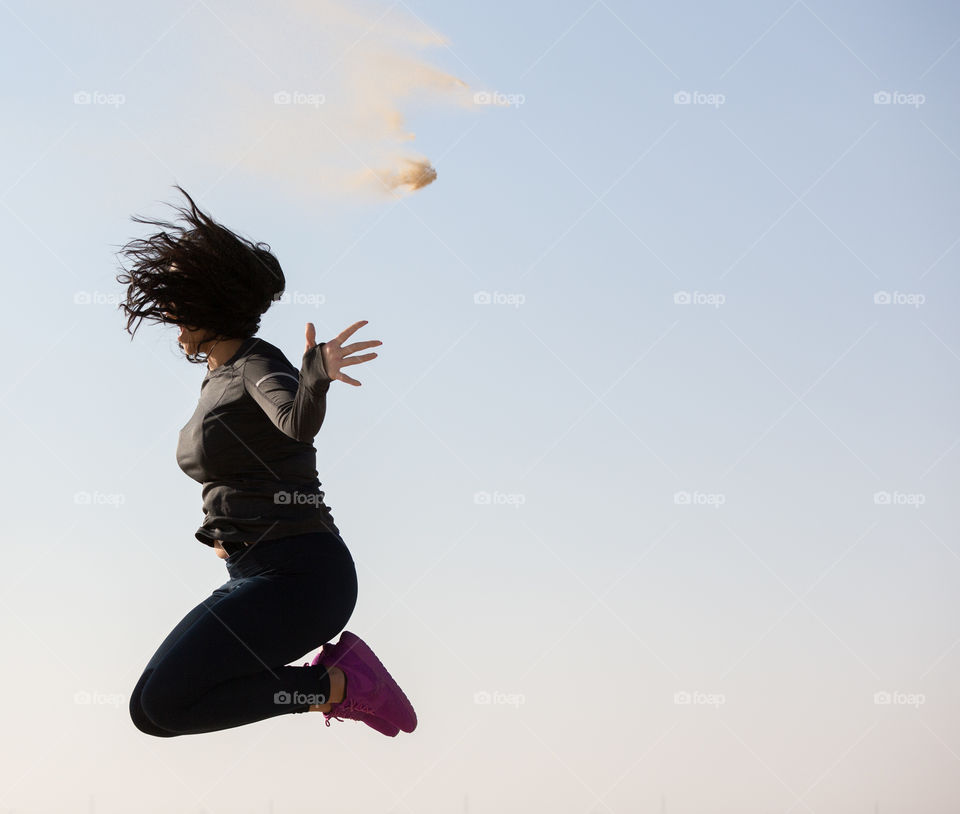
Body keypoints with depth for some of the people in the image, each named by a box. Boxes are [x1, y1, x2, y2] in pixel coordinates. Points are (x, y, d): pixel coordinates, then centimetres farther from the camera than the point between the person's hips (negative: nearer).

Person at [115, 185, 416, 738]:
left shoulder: (258, 365, -12)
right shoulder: (219, 380, 16)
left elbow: (299, 421, -35)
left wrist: (317, 375, -56)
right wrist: (223, 532, 15)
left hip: (297, 577, -10)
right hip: (261, 575, 10)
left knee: (158, 708, -20)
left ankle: (335, 683, -11)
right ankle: (337, 679, 17)